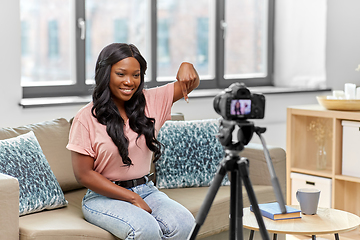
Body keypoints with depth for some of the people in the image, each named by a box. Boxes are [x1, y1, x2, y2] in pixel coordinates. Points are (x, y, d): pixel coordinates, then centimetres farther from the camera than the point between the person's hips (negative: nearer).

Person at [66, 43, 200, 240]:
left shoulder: (150, 101, 5)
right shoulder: (86, 119, -7)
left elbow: (191, 84, 13)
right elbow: (83, 174, -9)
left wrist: (186, 67, -13)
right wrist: (132, 198, -12)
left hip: (146, 190, 4)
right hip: (104, 197, -4)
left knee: (183, 223, -26)